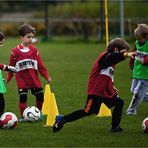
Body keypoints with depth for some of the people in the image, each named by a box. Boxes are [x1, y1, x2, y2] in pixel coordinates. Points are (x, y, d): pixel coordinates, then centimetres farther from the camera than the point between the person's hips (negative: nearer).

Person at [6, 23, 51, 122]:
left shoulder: (34, 50, 2)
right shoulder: (15, 51, -5)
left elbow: (41, 65, 4)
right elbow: (11, 66, 4)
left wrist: (47, 76, -1)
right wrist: (8, 78, 8)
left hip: (34, 79, 3)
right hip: (21, 79, -3)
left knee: (40, 96, 5)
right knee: (23, 98, -4)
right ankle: (23, 116, 5)